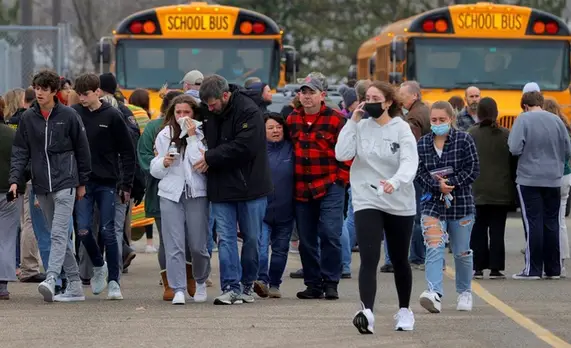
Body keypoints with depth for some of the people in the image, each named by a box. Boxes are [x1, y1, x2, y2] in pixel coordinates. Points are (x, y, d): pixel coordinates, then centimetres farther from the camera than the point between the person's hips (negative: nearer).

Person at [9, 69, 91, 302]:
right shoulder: (28, 118, 6)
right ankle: (74, 285, 14)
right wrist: (15, 179, -5)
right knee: (56, 235, 8)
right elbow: (20, 151, 7)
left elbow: (82, 150, 4)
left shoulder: (68, 116, -2)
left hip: (65, 183, -5)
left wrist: (82, 182, 5)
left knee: (59, 233, -16)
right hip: (42, 186, 5)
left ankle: (51, 279, -28)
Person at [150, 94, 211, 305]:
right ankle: (178, 290, -8)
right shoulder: (164, 135, 9)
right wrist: (163, 163, -9)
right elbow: (154, 169, 13)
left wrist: (192, 137, -12)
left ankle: (200, 281, 30)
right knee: (173, 245, -7)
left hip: (197, 194, -2)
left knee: (198, 245, 4)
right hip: (171, 193, 2)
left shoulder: (201, 135, 0)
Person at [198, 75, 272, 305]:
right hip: (221, 187, 5)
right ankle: (231, 288, -4)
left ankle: (247, 284, 20)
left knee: (252, 238, 6)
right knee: (226, 238, -2)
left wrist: (211, 157, -17)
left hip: (249, 186, -5)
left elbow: (244, 147, -22)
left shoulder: (249, 112, -14)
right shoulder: (209, 112, 6)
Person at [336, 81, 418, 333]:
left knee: (399, 260, 15)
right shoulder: (361, 127, 0)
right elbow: (342, 154, -11)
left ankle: (405, 310, 33)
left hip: (400, 203, 0)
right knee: (369, 259, -16)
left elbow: (410, 162, -20)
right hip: (367, 201, 0)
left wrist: (395, 181, -39)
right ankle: (367, 312, -29)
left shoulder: (401, 129, -7)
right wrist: (353, 121, -11)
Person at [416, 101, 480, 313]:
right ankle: (435, 294, -27)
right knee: (434, 249, -16)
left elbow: (473, 170, -6)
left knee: (462, 252, 11)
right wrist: (438, 186, -16)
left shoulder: (464, 141, -2)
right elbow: (419, 173, 1)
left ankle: (464, 293, 30)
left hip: (461, 204, -1)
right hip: (433, 203, 1)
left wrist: (450, 183, -17)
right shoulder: (422, 144, 5)